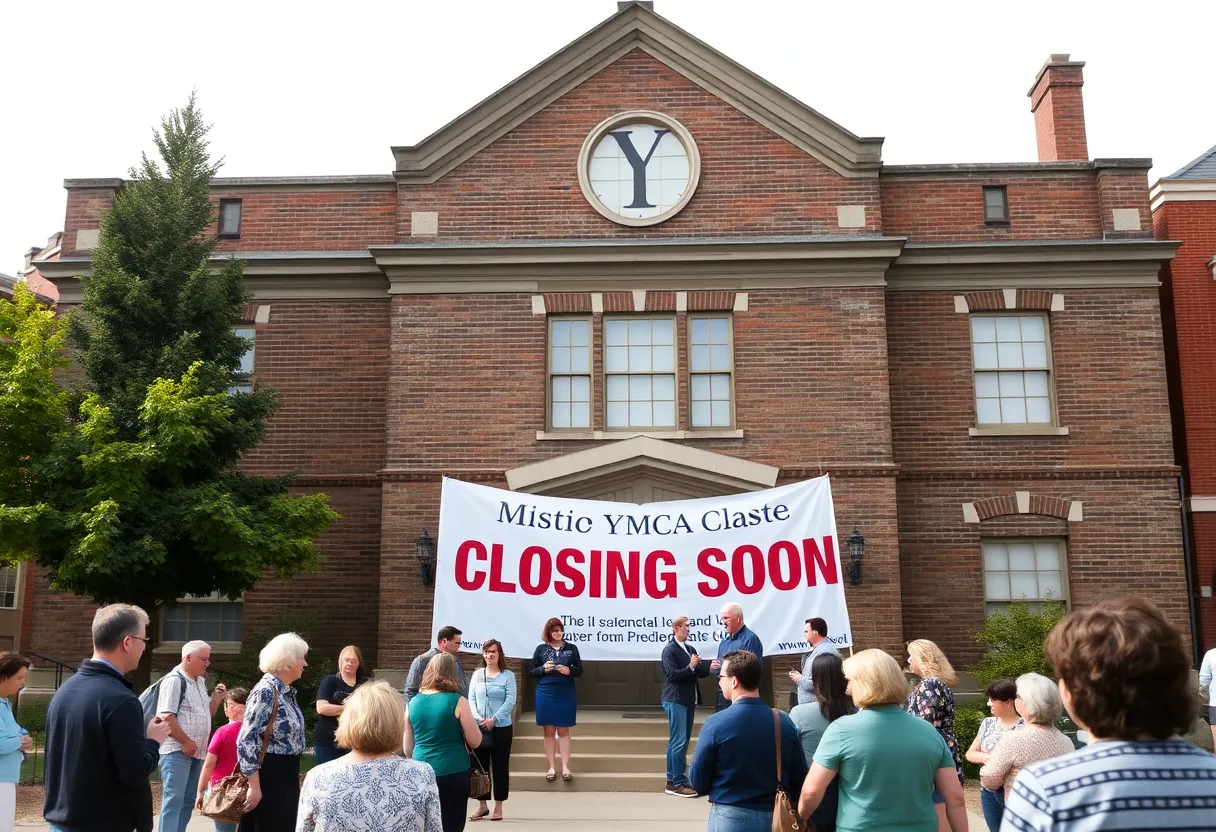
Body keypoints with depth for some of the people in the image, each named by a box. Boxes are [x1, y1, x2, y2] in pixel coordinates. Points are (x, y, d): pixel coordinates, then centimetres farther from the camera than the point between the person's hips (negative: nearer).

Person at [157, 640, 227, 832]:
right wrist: (185, 741, -17)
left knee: (187, 801, 11)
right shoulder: (174, 680, -12)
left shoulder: (200, 681, 15)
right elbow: (165, 716, -19)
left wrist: (216, 698, 3)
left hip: (195, 752, 9)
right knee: (173, 800, -10)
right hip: (177, 750, -9)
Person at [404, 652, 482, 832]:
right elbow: (475, 741, -5)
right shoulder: (457, 701, -10)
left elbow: (407, 749, 12)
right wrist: (467, 720, 12)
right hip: (453, 774, -4)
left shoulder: (413, 702, 4)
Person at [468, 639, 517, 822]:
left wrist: (493, 719, -17)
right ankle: (482, 805, 20)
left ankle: (498, 806, 13)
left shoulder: (508, 675, -2)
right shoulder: (477, 674, 7)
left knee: (500, 767, 4)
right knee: (480, 766, 8)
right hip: (478, 728, 3)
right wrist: (477, 717, -14)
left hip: (501, 728, -3)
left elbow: (510, 702, -9)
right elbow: (471, 699, 3)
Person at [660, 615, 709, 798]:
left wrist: (698, 665, -12)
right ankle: (677, 783, -1)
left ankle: (672, 780, 20)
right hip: (676, 701, -8)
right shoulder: (669, 650, -8)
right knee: (678, 742, -6)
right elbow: (673, 675, -17)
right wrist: (690, 667, -21)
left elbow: (703, 672, 8)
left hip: (689, 701, 8)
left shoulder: (691, 649, 14)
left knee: (680, 742, 13)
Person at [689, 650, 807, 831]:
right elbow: (799, 780, 1)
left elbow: (698, 782, -8)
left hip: (730, 817, -3)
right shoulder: (785, 721, -7)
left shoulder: (715, 724, -16)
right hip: (775, 817, 3)